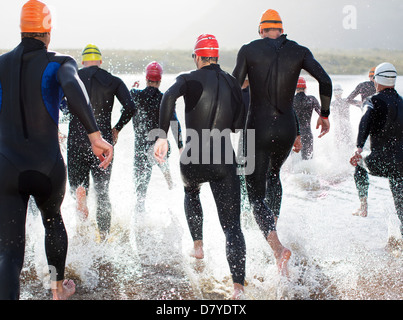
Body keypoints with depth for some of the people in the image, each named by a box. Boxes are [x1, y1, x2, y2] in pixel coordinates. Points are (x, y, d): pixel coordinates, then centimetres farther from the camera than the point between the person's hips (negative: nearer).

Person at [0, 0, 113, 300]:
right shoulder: (59, 63, -5)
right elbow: (72, 87, -28)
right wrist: (95, 135, -35)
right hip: (48, 170, 0)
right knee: (53, 219, 31)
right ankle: (59, 287, 48)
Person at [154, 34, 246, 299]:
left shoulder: (190, 79, -3)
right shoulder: (233, 83, 7)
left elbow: (169, 97, -25)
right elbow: (238, 125, 11)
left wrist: (162, 136, -26)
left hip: (194, 161, -1)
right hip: (225, 162, 1)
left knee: (191, 192, 37)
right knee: (232, 225, -1)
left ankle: (198, 245, 35)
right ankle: (239, 285, -18)